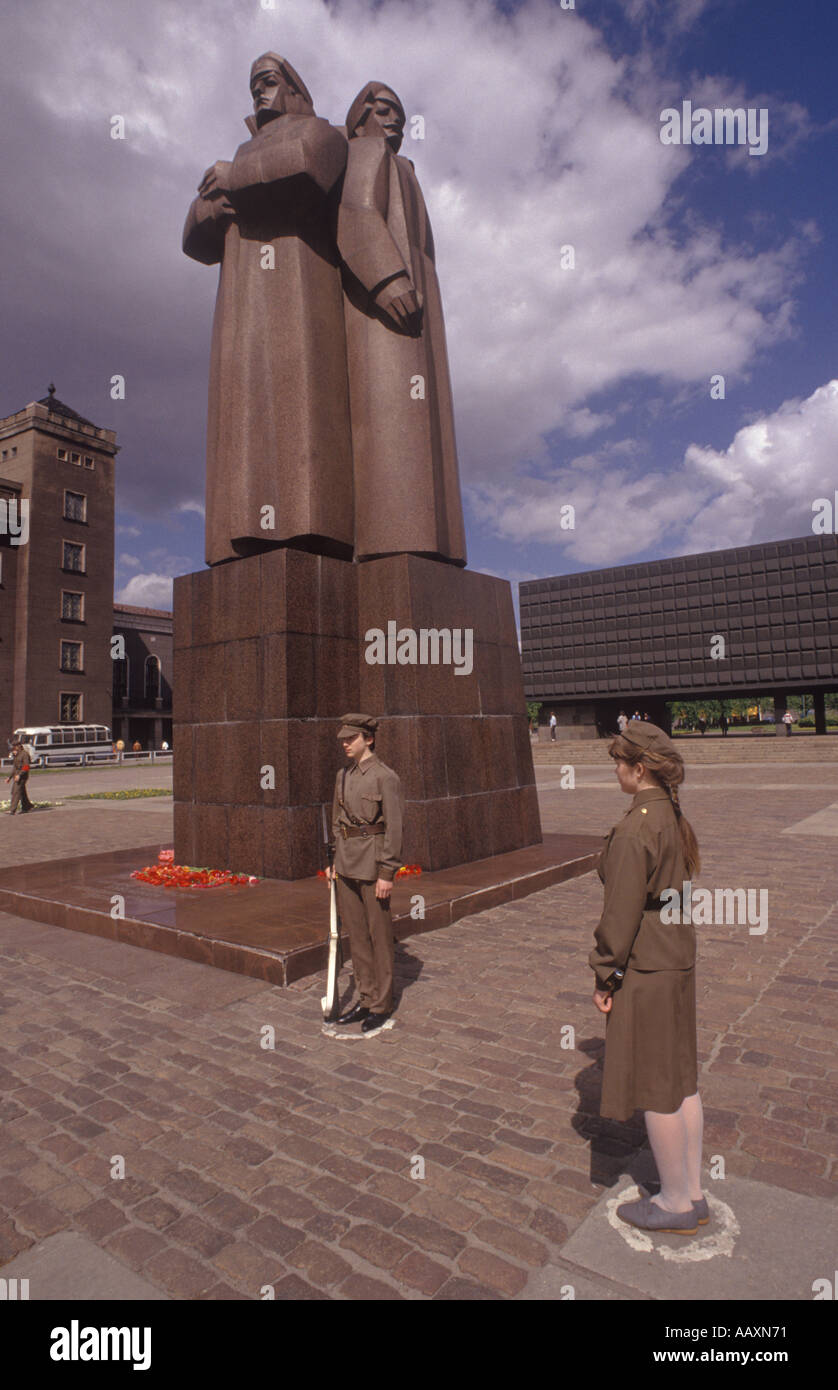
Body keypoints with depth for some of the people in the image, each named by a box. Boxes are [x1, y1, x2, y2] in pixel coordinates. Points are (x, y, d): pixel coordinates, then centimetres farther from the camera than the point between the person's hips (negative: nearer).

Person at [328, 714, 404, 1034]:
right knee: (356, 933, 14)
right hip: (347, 862, 7)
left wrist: (386, 873, -16)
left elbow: (394, 828, -15)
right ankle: (365, 998, 28)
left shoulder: (385, 776, -13)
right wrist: (336, 859, 15)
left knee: (379, 935, 5)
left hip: (373, 863, -7)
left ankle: (381, 1005, 19)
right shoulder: (343, 776, 10)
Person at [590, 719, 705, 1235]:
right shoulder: (675, 817, 3)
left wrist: (605, 977, -9)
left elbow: (621, 913, -21)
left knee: (654, 1086, 9)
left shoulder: (635, 830, -25)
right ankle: (694, 1194, 36)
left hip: (645, 970, -9)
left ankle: (675, 1202, 28)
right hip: (680, 959, 9)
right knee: (682, 1078, 19)